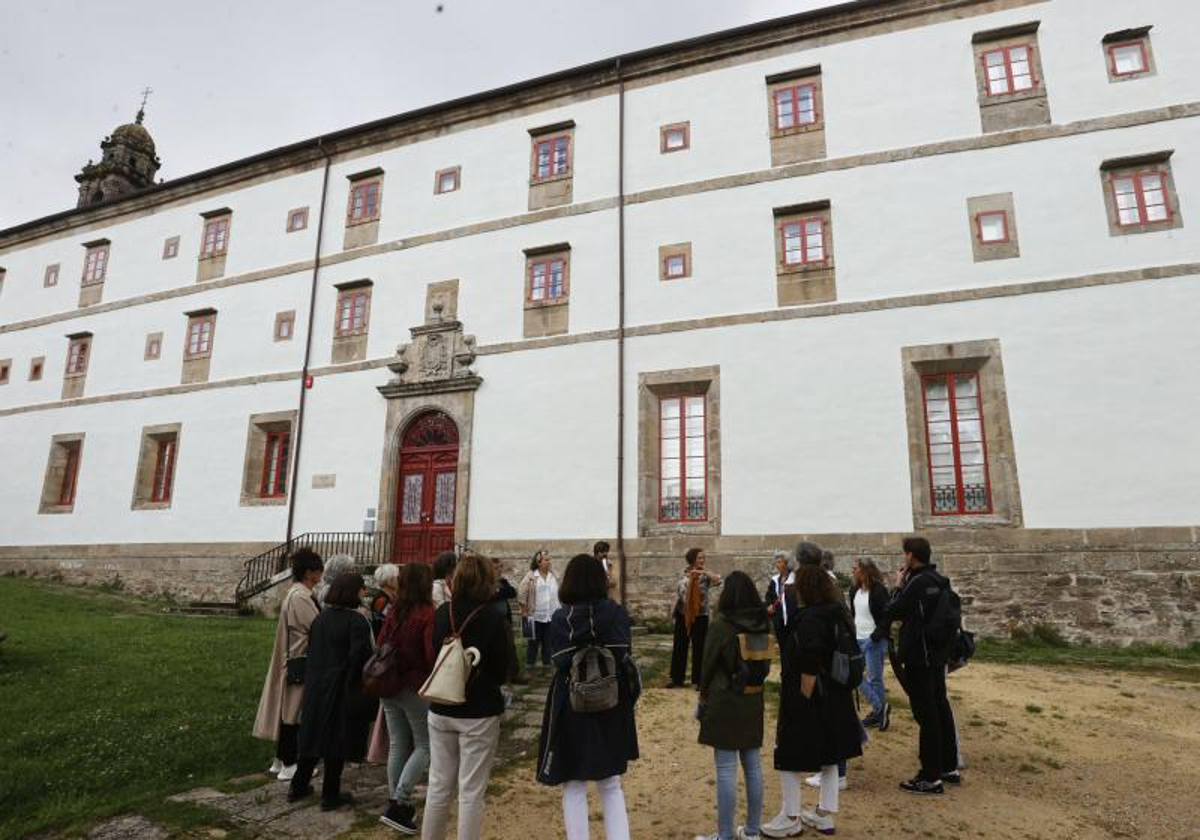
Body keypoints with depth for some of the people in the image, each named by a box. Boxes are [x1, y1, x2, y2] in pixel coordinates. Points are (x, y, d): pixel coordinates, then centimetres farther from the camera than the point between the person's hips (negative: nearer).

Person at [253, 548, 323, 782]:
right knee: (294, 711, 1)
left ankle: (282, 759, 27)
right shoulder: (300, 597, -21)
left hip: (295, 659, 10)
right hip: (300, 662, -10)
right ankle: (288, 765, 11)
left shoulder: (299, 594, 10)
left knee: (290, 710, 17)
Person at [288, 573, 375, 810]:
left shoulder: (321, 617, 6)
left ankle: (298, 786, 31)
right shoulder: (356, 620, -17)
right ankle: (330, 795, 15)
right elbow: (360, 655, -22)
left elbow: (311, 648, 10)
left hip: (315, 684, 7)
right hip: (340, 688, -7)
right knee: (337, 737, 5)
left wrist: (311, 675, 17)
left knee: (311, 733, 19)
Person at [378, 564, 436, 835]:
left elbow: (381, 645, 7)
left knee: (397, 745, 15)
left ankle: (398, 804, 24)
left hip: (389, 686, 6)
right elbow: (433, 655, -20)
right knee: (424, 746, 8)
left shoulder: (394, 612, 2)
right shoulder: (428, 614, -18)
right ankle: (398, 804, 1)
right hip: (416, 688, -6)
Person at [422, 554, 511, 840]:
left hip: (441, 709, 5)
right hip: (479, 713, -4)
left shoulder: (441, 613, -3)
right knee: (471, 791, 6)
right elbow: (502, 670, -6)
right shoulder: (493, 618, -16)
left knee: (439, 784, 18)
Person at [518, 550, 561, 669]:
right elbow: (521, 593, -8)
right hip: (535, 616, -3)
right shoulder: (531, 576, -9)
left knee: (548, 642, 13)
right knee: (533, 642, 8)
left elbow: (559, 593, 12)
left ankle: (547, 666, 24)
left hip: (551, 615, 4)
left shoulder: (553, 576, 5)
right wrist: (524, 611, -6)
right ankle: (529, 666, 20)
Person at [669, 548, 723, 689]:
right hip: (682, 615, 3)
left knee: (699, 648, 3)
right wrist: (674, 610, 8)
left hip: (700, 616, -3)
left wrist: (703, 572, -31)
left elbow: (718, 580, -26)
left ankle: (698, 680, 14)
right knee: (679, 647, 10)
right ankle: (677, 678, 21)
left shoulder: (706, 575, -6)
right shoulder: (684, 573, 4)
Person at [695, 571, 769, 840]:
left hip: (724, 703, -6)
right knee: (753, 767, 14)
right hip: (754, 702, 6)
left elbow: (708, 665, -8)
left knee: (726, 771, 1)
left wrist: (703, 699, 5)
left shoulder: (721, 625, -16)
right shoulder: (763, 624, -1)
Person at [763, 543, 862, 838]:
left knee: (789, 756, 6)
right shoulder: (837, 612, 0)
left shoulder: (809, 618, -24)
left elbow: (809, 668, -26)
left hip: (808, 699, -9)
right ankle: (825, 814, 28)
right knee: (828, 755, 18)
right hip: (835, 698, 9)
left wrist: (802, 702, -20)